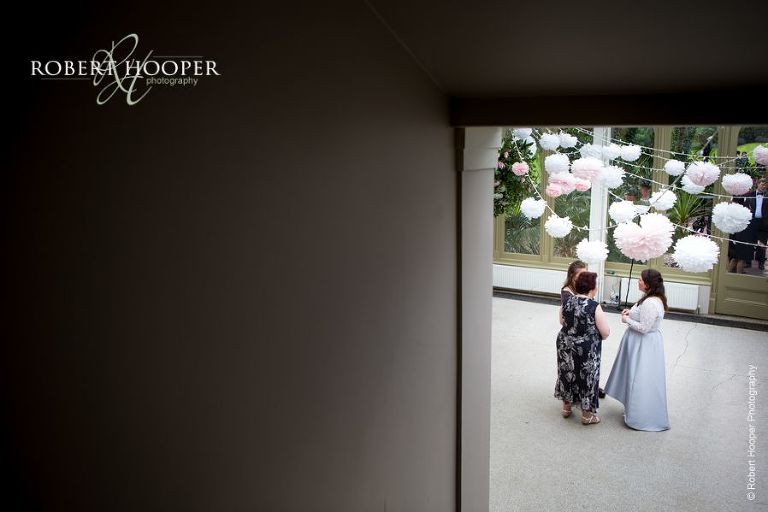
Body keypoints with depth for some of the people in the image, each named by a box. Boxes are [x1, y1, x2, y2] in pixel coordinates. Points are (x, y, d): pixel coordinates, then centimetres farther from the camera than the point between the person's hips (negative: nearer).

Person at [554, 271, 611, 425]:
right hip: (586, 350, -5)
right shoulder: (594, 306, -20)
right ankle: (587, 414, 25)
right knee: (586, 377, 11)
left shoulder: (567, 300, -4)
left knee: (567, 373, 20)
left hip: (565, 344, 5)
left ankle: (566, 407, 36)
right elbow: (606, 332, -14)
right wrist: (597, 334, 7)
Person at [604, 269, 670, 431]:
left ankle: (641, 418, 14)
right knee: (638, 378, 21)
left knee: (640, 381, 2)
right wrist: (631, 312, 5)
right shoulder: (654, 298, 4)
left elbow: (644, 328, -26)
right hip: (643, 344, 11)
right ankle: (635, 410, 35)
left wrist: (627, 320, -14)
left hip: (644, 347, -11)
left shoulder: (650, 303, -28)